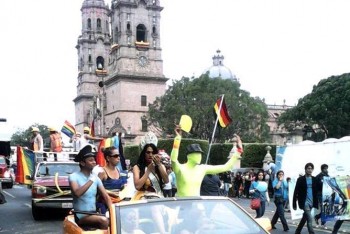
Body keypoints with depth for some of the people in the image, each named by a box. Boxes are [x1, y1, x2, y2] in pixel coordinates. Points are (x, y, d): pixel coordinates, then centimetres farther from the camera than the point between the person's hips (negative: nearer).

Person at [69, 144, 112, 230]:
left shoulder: (96, 178, 9)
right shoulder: (74, 176, -8)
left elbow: (106, 196, 4)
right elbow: (77, 193, -27)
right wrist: (92, 179, -25)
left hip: (94, 214, 5)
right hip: (81, 216, -5)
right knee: (104, 220, -30)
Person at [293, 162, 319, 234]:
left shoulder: (315, 179, 6)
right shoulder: (301, 179, -5)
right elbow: (296, 192, -4)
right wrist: (294, 204, -6)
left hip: (312, 203, 4)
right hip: (305, 202, -4)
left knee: (304, 218, 15)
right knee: (309, 219, -16)